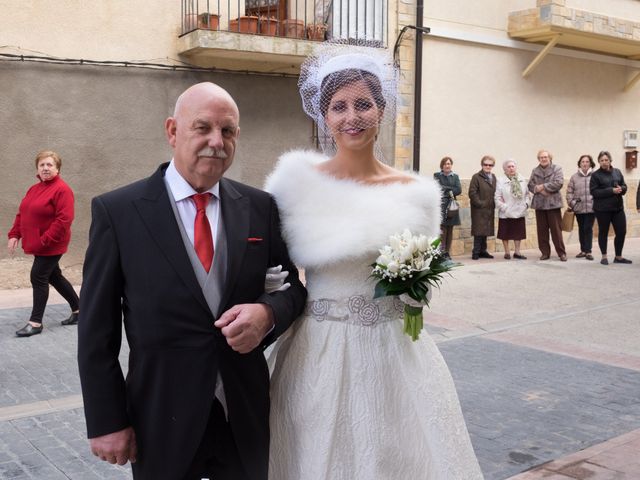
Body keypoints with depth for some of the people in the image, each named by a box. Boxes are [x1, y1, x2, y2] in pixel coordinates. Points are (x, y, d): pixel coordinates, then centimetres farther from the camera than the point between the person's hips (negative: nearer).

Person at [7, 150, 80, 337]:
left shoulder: (62, 190, -16)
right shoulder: (34, 189, 11)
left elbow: (64, 220, -23)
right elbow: (22, 213, 15)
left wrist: (45, 240, -24)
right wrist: (15, 234, 3)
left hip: (51, 246, -9)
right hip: (37, 244, 9)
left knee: (38, 277, -7)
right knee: (54, 276, 15)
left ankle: (36, 322, 3)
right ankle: (78, 310, 29)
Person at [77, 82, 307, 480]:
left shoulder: (261, 207, -1)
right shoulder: (117, 210, -7)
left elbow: (298, 283, 5)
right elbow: (97, 330, -5)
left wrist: (269, 313, -16)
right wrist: (107, 422, -7)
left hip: (246, 415, 3)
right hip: (161, 420, -2)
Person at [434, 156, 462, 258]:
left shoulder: (455, 176, 14)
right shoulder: (437, 175, 6)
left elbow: (459, 190, 1)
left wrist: (446, 190, -7)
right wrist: (451, 189, -6)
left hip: (451, 206, 4)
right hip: (440, 206, -4)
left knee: (450, 230, 4)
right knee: (442, 230, -11)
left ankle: (447, 252, 10)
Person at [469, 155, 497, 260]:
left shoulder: (493, 177, 15)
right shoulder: (476, 177, -5)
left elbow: (495, 192, 18)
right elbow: (472, 193, -11)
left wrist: (494, 203, 4)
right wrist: (480, 203, -14)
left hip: (490, 209, 6)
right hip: (479, 209, -6)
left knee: (486, 230, 10)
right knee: (479, 230, -6)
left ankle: (482, 251, 18)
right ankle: (476, 252, -2)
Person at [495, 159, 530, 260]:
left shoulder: (522, 180, 5)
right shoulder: (501, 181, -8)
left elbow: (527, 194, 9)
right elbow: (498, 198, -9)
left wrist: (526, 203, -4)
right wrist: (504, 207, -14)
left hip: (519, 212, 4)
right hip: (506, 213, -3)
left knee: (518, 233, 10)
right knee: (506, 234, 5)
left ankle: (517, 252, 20)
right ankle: (507, 252, 18)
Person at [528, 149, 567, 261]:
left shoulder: (556, 169, 2)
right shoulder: (535, 171, 13)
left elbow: (558, 183, -12)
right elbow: (530, 185, 5)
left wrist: (542, 186, -14)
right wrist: (539, 190, -13)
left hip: (553, 203, -3)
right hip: (539, 204, 3)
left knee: (556, 229, -3)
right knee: (542, 230, 5)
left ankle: (561, 253, 3)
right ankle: (545, 252, 13)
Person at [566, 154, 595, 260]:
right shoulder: (574, 177, 6)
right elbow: (569, 192, 5)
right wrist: (571, 203, -4)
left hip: (591, 207, -3)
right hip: (579, 208, 3)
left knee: (588, 229, -5)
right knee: (581, 229, 10)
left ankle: (588, 251, 0)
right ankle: (583, 250, 19)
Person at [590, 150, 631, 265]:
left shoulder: (617, 172, 9)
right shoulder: (595, 175, -5)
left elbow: (624, 186, 13)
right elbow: (594, 191, -13)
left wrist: (621, 189, -12)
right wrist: (611, 191, -20)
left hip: (618, 207, 4)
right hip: (602, 209, -4)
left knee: (621, 232, 4)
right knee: (603, 232, 7)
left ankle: (618, 256, 20)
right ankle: (604, 257, 20)